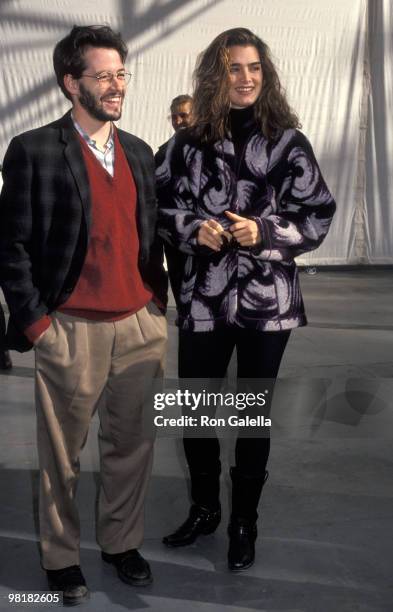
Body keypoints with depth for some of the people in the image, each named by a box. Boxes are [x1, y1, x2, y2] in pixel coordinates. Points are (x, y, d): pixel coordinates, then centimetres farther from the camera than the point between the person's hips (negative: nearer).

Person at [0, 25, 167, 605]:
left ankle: (122, 542, 32)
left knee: (131, 446, 12)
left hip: (141, 327, 5)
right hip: (73, 332, -4)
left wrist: (157, 302, 10)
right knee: (62, 454, 10)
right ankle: (61, 556, 28)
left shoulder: (138, 152, 12)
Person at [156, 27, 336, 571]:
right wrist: (195, 229, -13)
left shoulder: (288, 142, -1)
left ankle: (245, 521, 29)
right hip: (203, 297, 1)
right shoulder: (188, 142, 1)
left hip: (267, 298, -1)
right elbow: (163, 206, 6)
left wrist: (263, 232, -18)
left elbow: (318, 215, -2)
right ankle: (204, 507, 35)